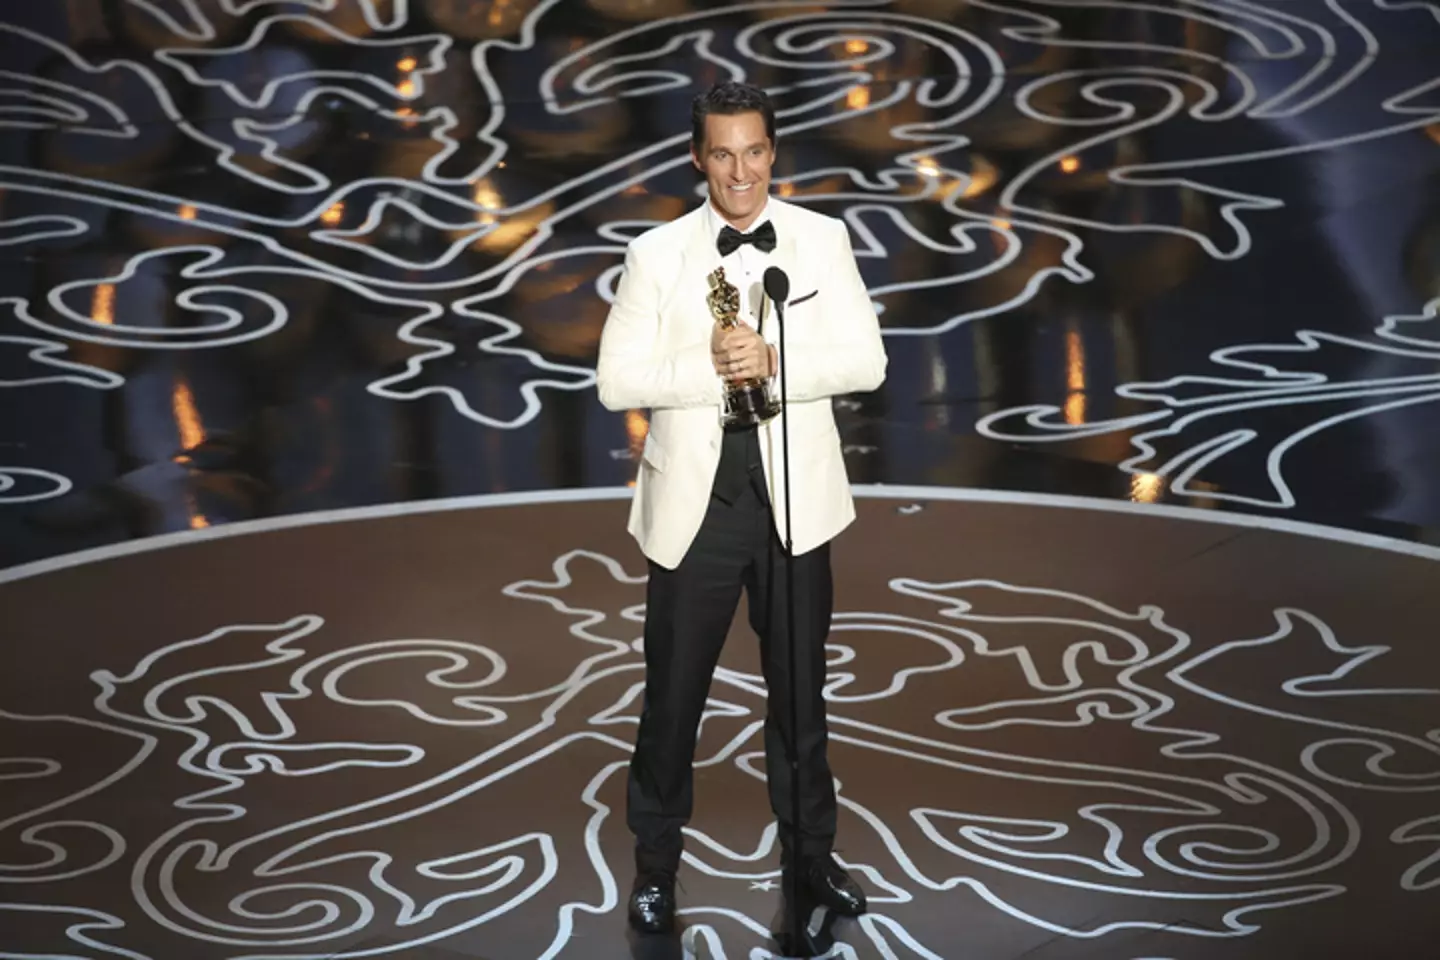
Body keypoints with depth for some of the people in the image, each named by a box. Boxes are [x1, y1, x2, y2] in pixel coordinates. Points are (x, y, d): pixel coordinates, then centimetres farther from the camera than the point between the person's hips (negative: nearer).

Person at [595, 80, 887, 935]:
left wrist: (772, 362, -22)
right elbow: (617, 381, -9)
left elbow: (866, 361, -7)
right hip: (695, 502, -1)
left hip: (795, 498, 1)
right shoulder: (657, 254, -5)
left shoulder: (823, 240, -2)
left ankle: (810, 848, 31)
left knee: (799, 686, 14)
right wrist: (711, 367, -22)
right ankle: (657, 859, 25)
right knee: (674, 690, 8)